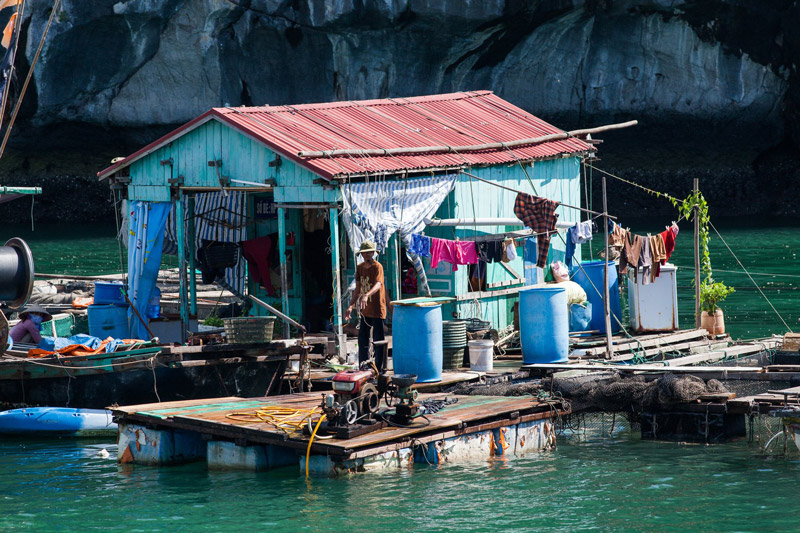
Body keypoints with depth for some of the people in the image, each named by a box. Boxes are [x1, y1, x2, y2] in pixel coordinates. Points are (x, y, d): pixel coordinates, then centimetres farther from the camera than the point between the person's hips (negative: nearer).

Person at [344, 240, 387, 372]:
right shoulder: (360, 268, 10)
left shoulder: (377, 267, -12)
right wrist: (351, 306, 7)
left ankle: (380, 369, 4)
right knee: (362, 340, 9)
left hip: (377, 309, -7)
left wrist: (366, 295, -47)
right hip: (365, 311, 7)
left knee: (378, 341, -3)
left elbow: (378, 284, -29)